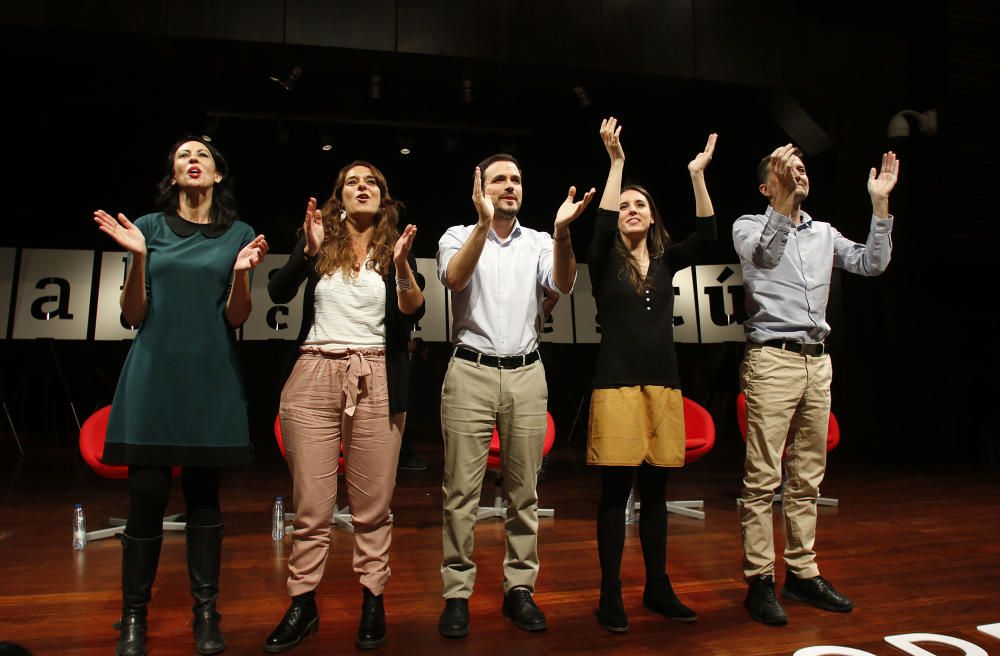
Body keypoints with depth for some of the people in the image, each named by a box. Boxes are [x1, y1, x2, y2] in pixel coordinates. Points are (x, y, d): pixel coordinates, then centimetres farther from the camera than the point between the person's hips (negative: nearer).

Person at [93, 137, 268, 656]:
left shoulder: (239, 234, 7)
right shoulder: (149, 227, 7)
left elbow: (236, 319, 3)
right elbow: (133, 315, 4)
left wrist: (241, 273, -15)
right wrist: (137, 257, -11)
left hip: (211, 378, 0)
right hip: (153, 372, 0)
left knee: (204, 493, 5)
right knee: (147, 495, -2)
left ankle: (206, 612, 16)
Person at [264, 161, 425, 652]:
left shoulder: (397, 246, 10)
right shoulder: (318, 240, 11)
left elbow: (413, 312, -3)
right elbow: (278, 293, -2)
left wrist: (402, 264, -18)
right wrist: (309, 250, -15)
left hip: (376, 381, 0)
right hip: (313, 376, 0)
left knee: (373, 502, 3)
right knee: (311, 502, 2)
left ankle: (373, 599, 16)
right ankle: (303, 603, 15)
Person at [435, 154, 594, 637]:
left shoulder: (540, 243, 11)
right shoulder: (458, 236, 7)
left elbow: (563, 284, -8)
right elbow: (455, 278, -14)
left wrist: (562, 231, -24)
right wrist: (483, 223, -26)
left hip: (526, 374, 2)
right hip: (471, 372, -2)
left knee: (523, 490, 6)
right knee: (461, 490, -1)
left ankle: (519, 588, 18)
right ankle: (457, 593, 9)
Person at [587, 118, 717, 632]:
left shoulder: (667, 261, 12)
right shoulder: (605, 261, 2)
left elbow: (706, 236, -3)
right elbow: (601, 228, -17)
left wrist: (697, 175, -9)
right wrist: (616, 162, -18)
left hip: (664, 385, 4)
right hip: (617, 385, -4)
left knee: (655, 491, 11)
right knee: (615, 491, -2)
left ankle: (658, 588, 23)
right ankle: (610, 595, 9)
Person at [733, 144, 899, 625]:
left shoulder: (824, 233, 19)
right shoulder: (749, 226, 2)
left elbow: (871, 264, 9)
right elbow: (764, 256, -20)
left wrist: (880, 204, 3)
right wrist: (785, 199, -32)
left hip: (817, 363, 6)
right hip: (772, 360, -6)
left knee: (807, 478, 10)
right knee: (763, 479, -6)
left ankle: (801, 573, 20)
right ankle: (759, 581, 2)